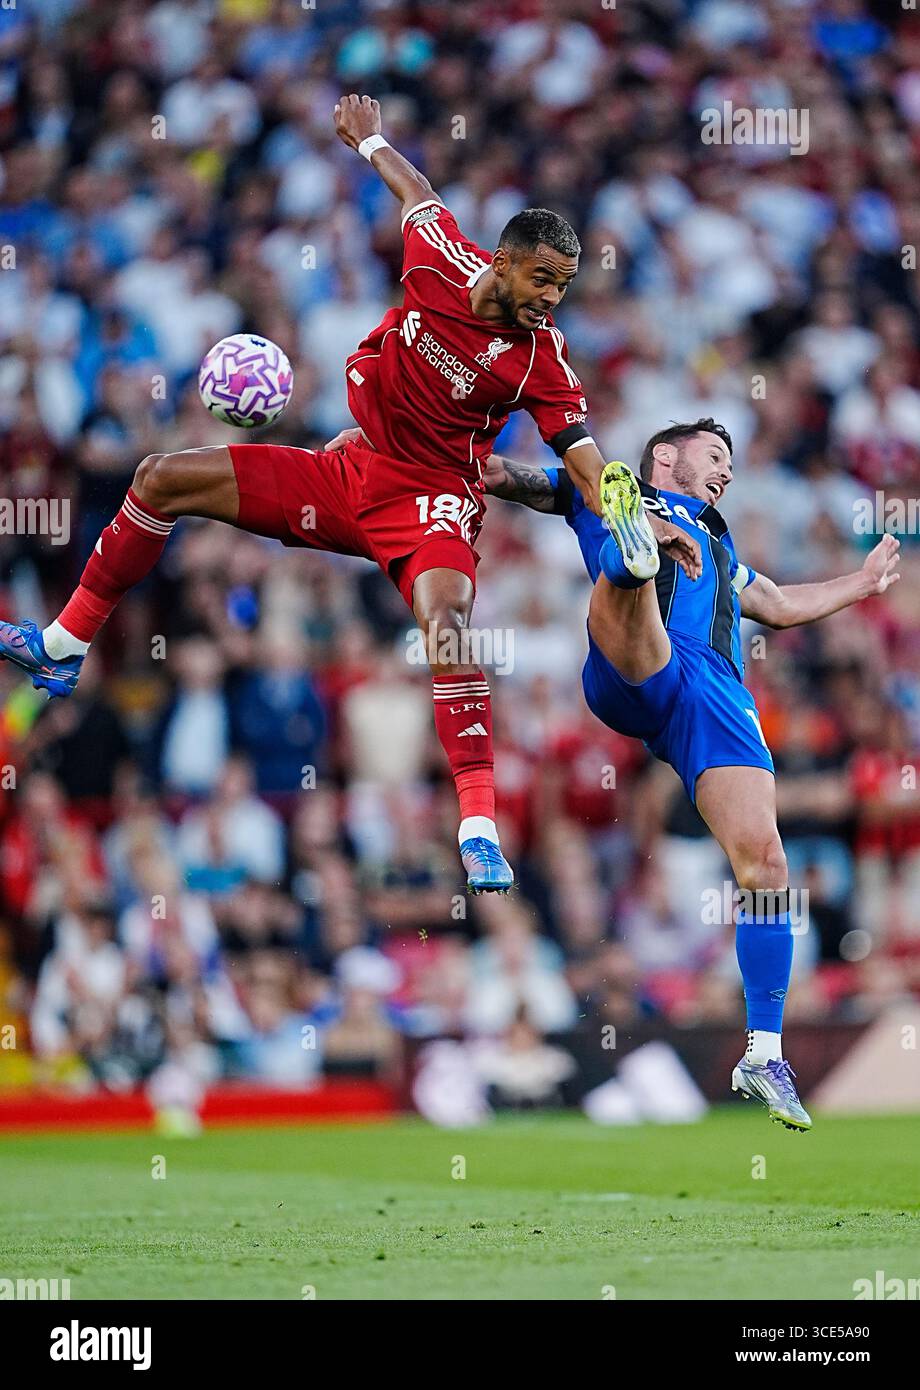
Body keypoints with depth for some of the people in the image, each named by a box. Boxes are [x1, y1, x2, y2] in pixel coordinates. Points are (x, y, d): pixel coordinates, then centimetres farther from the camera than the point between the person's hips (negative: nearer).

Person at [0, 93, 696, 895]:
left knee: (446, 616, -36)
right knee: (163, 480, 1)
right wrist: (368, 137, 26)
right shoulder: (444, 259, -9)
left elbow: (583, 455, -14)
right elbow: (416, 193, 11)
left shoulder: (540, 357, -15)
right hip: (345, 473, 5)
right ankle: (66, 649, 14)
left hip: (429, 502, -5)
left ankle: (480, 831, -41)